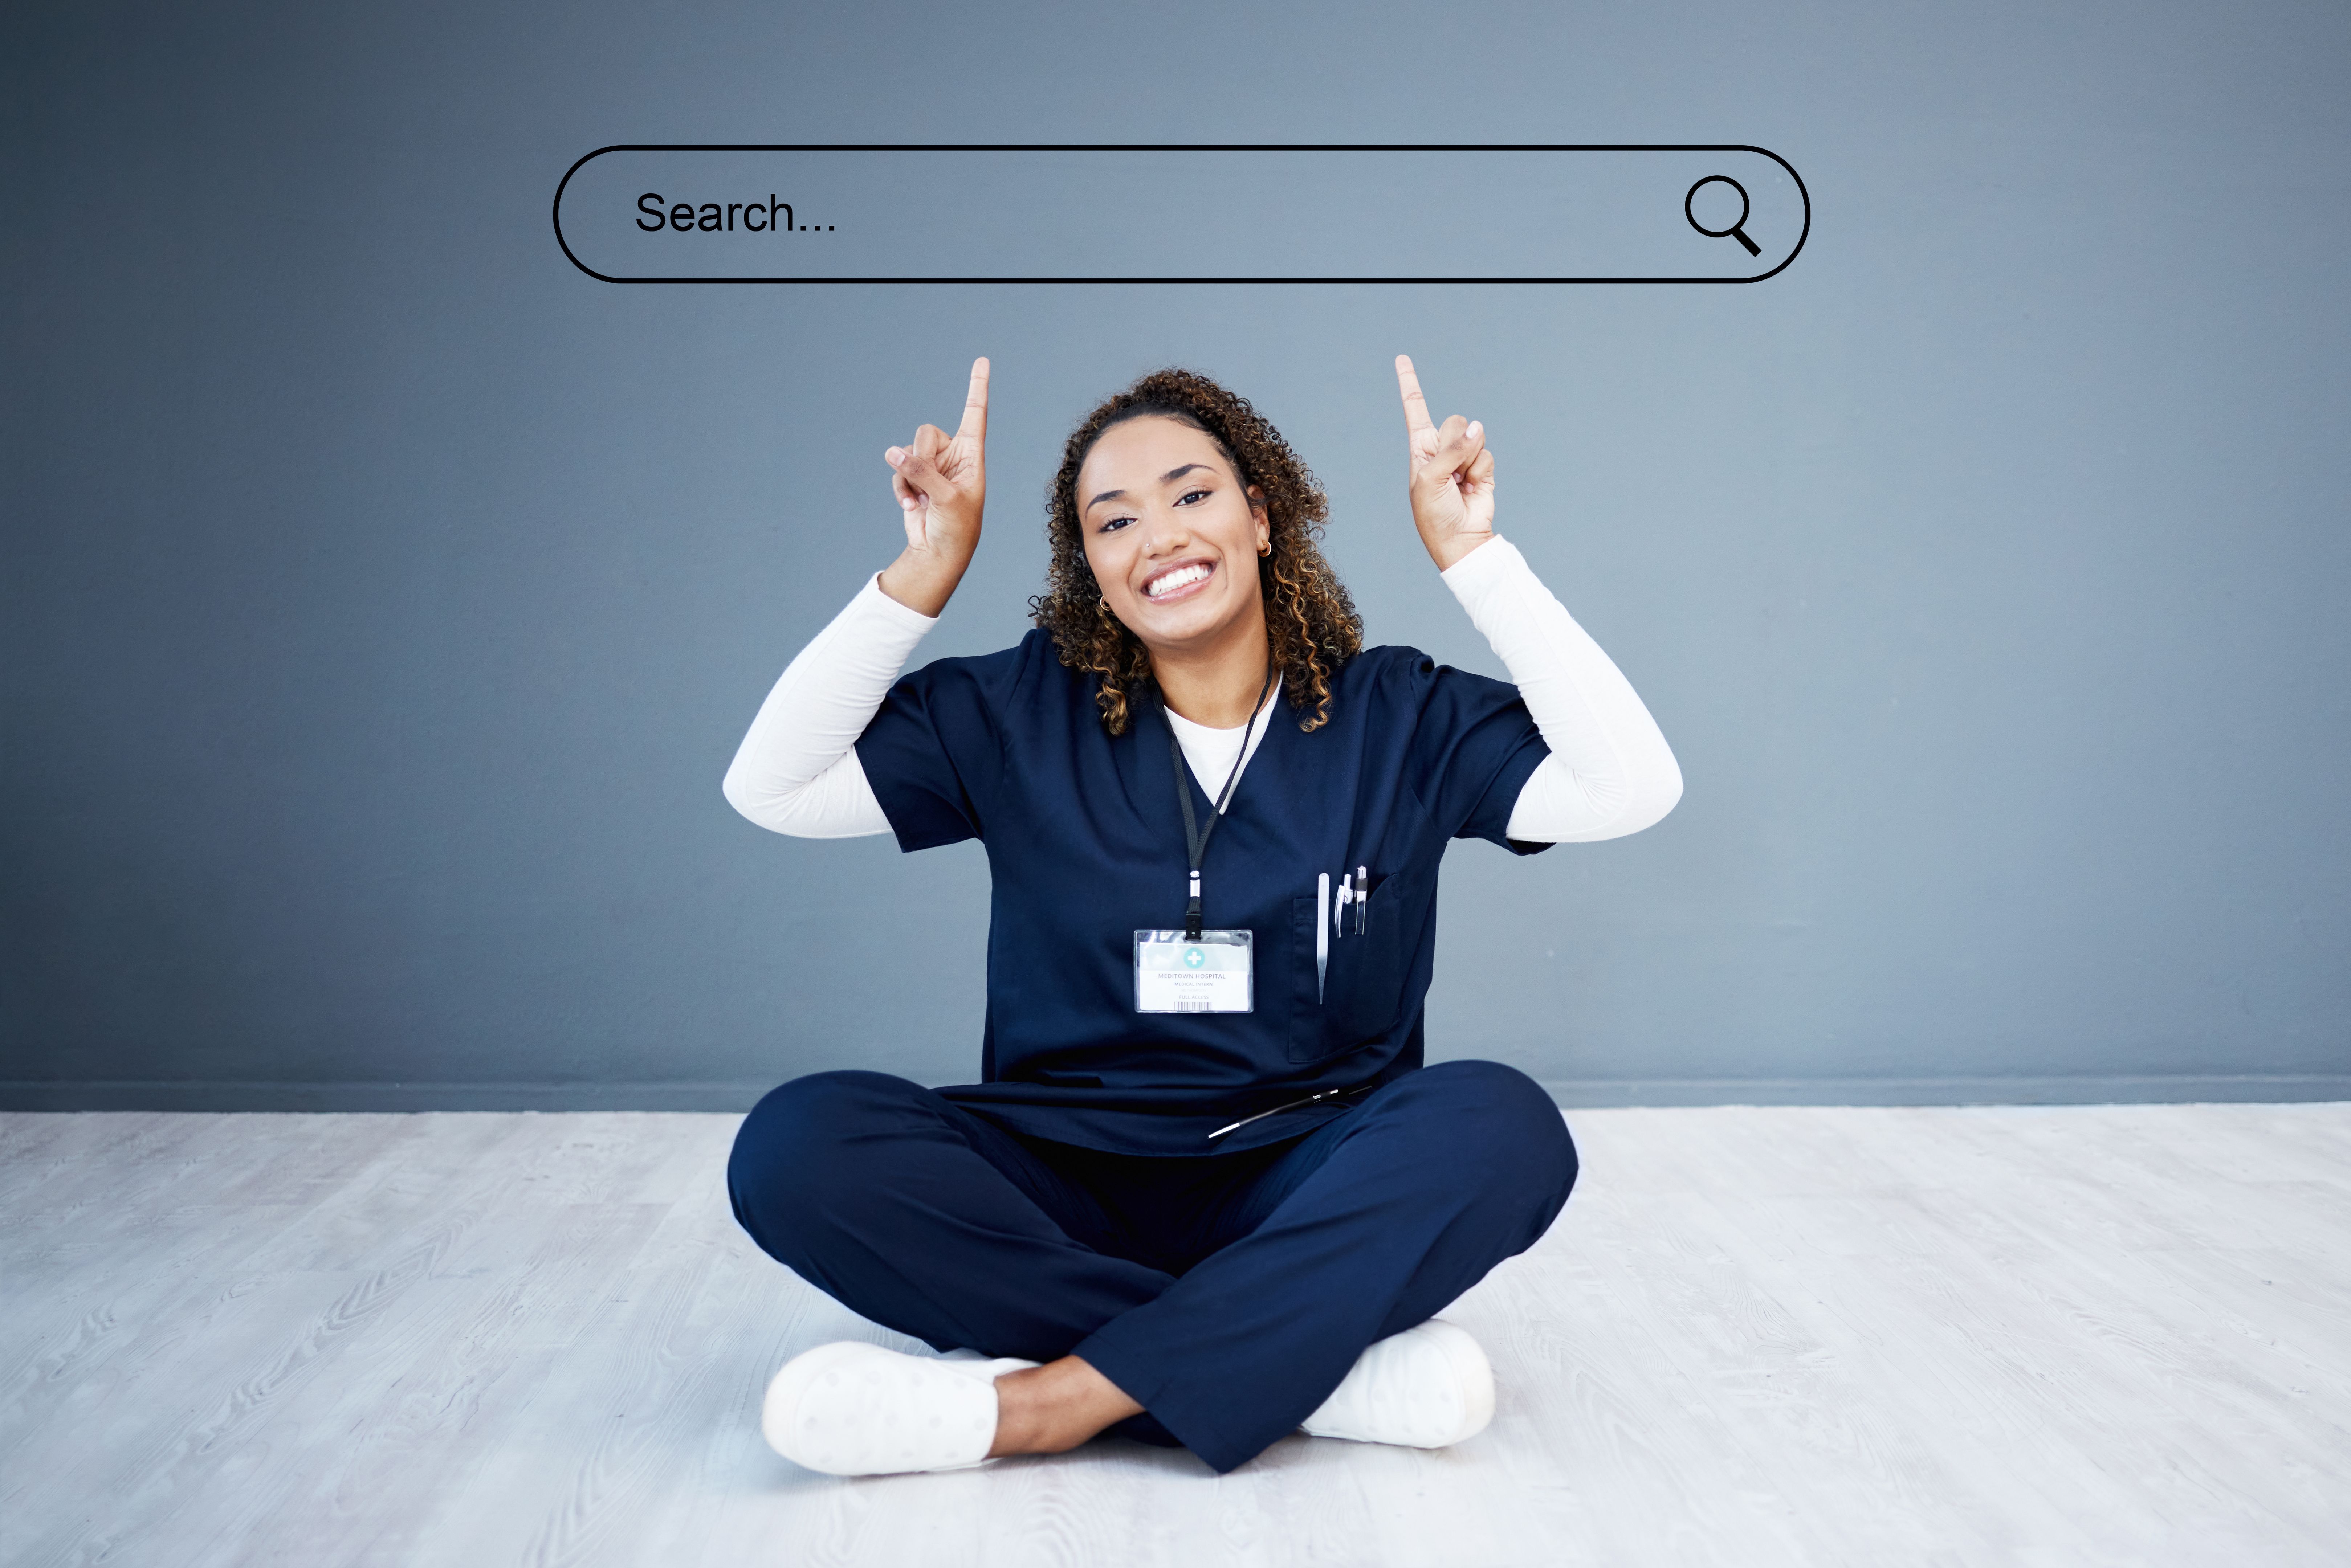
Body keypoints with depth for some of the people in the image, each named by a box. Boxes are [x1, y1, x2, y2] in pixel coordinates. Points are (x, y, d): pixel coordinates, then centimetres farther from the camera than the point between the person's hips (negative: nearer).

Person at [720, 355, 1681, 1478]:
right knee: (797, 1145, -26)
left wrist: (1470, 554, -9)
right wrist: (924, 574, -9)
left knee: (1504, 1126, -31)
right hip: (1062, 1191, 1)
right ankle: (1336, 1363, -25)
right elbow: (770, 788, -3)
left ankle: (1025, 1404, -30)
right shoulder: (1024, 716, 4)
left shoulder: (1395, 717, 3)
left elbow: (1632, 786, -11)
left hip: (1305, 1192, 0)